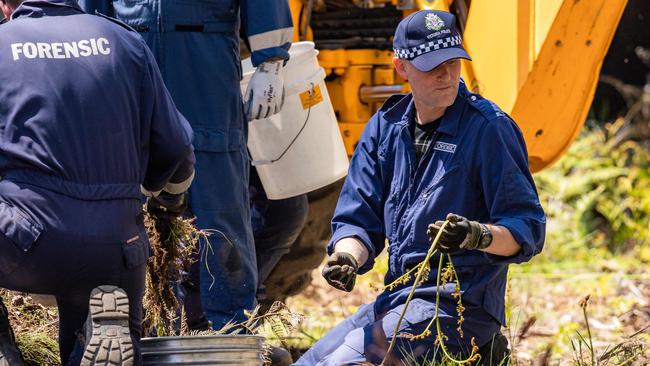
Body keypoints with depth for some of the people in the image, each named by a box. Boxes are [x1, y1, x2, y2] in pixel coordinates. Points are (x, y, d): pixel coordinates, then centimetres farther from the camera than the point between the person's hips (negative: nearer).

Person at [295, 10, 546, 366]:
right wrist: (347, 257, -15)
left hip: (459, 305, -8)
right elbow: (358, 219, 8)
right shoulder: (384, 126, 9)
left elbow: (528, 230, -12)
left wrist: (479, 236, -33)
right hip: (396, 296, 8)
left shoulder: (488, 128, -10)